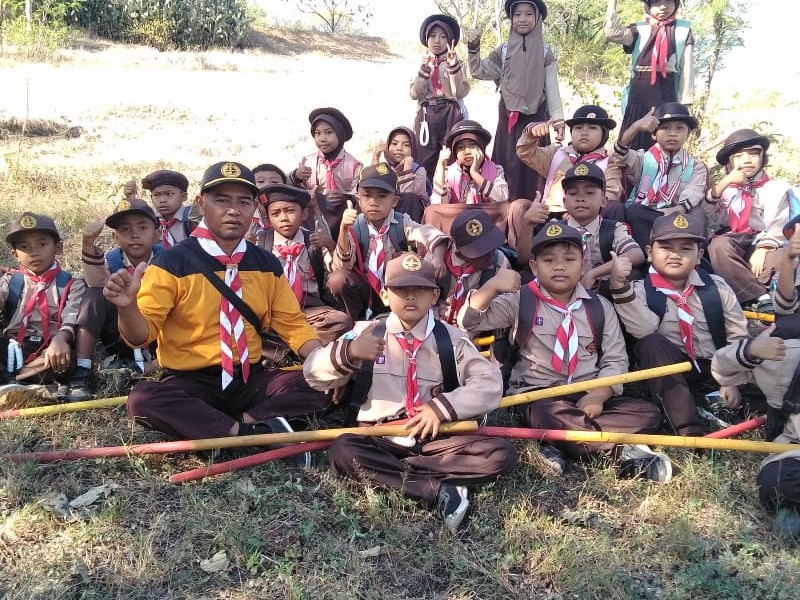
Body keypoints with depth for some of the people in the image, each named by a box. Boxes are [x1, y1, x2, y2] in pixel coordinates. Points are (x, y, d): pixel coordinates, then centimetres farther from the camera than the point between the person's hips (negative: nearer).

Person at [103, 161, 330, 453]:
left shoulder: (267, 264, 7)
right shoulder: (173, 262, -6)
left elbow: (292, 323, 9)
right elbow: (142, 333, -10)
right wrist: (127, 307, -34)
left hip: (250, 379, 3)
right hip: (189, 382, -2)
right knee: (142, 400, -34)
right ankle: (255, 431, -28)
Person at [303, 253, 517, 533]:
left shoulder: (451, 339, 8)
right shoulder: (366, 332, 8)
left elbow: (489, 384, -3)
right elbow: (314, 373, 2)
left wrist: (443, 407, -16)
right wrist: (348, 352, -19)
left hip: (435, 437, 1)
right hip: (380, 439, -1)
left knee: (502, 454, -21)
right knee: (343, 450, -33)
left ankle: (390, 471, -23)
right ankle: (439, 490, -28)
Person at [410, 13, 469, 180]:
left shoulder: (457, 63, 8)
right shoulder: (421, 62, 12)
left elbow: (461, 92, -6)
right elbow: (414, 94, 1)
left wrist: (454, 66, -14)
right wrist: (424, 70, -11)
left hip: (450, 114, -1)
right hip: (426, 115, 1)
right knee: (424, 161, -2)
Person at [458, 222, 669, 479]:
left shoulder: (600, 307, 8)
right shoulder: (519, 302, 2)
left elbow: (615, 360, 5)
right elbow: (469, 321, -6)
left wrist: (598, 394, -15)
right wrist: (491, 287, -24)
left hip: (591, 396, 4)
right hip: (539, 394, -4)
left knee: (647, 414, -17)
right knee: (550, 416, -37)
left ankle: (561, 445, -25)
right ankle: (623, 451, -21)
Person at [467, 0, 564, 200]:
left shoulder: (545, 52, 5)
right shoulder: (504, 50, 8)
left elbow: (552, 87, 3)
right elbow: (478, 72, 9)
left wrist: (558, 118, -7)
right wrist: (473, 49, -7)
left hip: (536, 117, -1)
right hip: (509, 117, 1)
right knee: (509, 165, -1)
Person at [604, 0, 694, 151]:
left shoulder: (683, 30, 10)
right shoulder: (639, 29, 11)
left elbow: (687, 68, 8)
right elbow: (612, 33, -8)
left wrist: (685, 103, 2)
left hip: (666, 94, -1)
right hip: (638, 93, 1)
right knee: (633, 144, -1)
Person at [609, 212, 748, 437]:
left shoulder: (717, 288, 2)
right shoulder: (641, 291, -5)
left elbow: (738, 338, 2)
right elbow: (644, 331, -24)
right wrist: (620, 285, -34)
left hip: (716, 370, 2)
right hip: (670, 373, -2)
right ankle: (688, 428, -38)